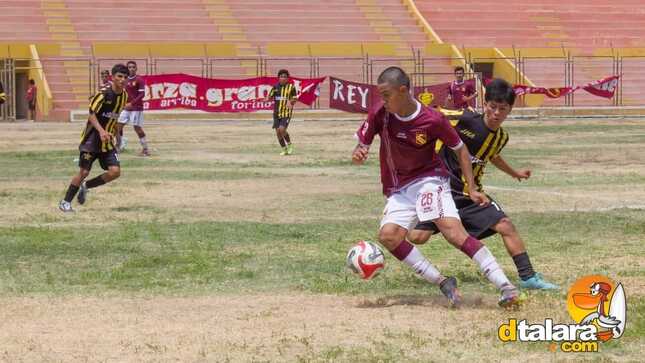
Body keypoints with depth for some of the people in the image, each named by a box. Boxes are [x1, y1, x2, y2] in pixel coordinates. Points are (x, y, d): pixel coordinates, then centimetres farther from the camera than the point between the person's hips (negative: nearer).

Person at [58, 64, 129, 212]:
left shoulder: (124, 95, 4)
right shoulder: (104, 94, -17)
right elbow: (91, 115, -20)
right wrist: (101, 131, -32)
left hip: (107, 140, 6)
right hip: (91, 138, -6)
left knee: (115, 171, -9)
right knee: (84, 171, -7)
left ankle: (86, 186, 14)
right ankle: (65, 202, 9)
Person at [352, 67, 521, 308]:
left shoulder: (433, 120, -14)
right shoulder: (379, 114, -7)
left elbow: (460, 149, 0)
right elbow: (361, 146, 5)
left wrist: (472, 189, -6)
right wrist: (358, 155, -21)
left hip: (429, 179, -4)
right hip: (399, 191, 4)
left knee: (453, 231, -26)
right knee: (388, 236, -22)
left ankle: (505, 287, -31)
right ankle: (443, 283, -15)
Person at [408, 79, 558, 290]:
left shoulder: (501, 137, 3)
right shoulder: (466, 120, -19)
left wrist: (514, 173, 37)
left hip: (471, 193, 5)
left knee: (506, 226, -10)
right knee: (417, 237, -16)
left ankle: (528, 277, -3)